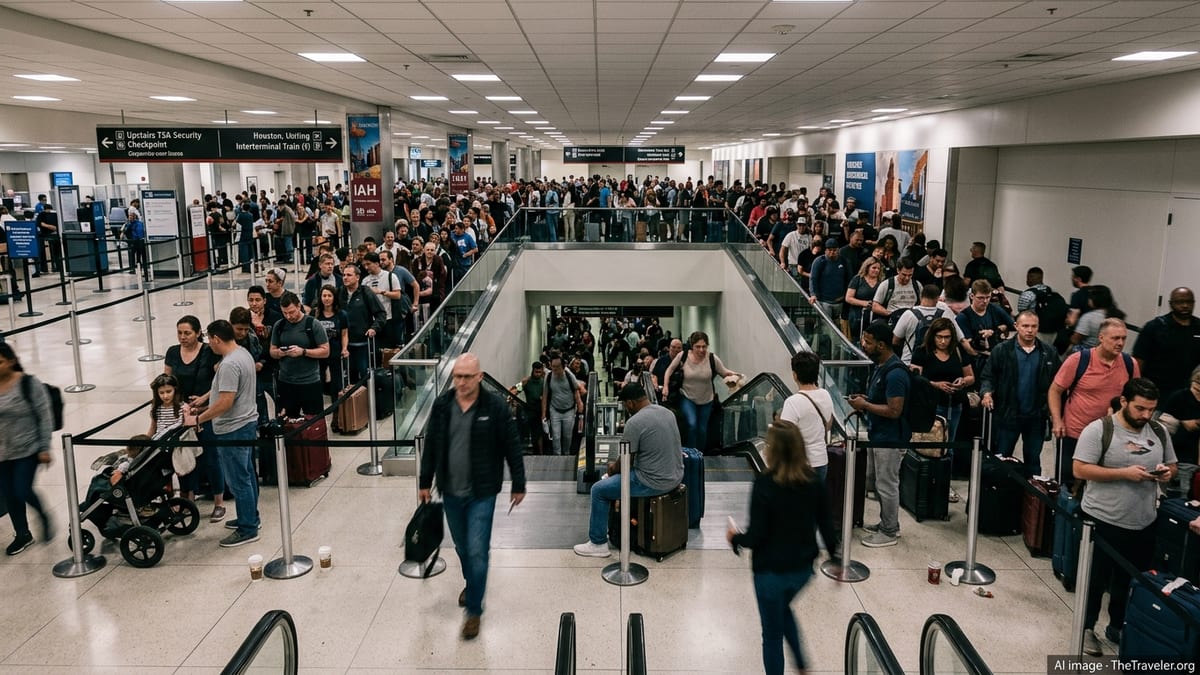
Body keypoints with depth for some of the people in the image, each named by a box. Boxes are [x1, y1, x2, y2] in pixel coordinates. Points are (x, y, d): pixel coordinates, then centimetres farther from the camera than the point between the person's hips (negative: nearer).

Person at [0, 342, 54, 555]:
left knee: (22, 492, -9)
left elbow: (45, 417, -9)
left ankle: (43, 515, 22)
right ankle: (22, 535, 28)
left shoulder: (29, 384, -11)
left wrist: (44, 448, -10)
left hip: (27, 450, -5)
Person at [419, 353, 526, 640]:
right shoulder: (442, 404, -3)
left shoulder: (495, 407, -14)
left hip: (482, 493, -4)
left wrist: (518, 485, -2)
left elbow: (512, 448, -7)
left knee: (477, 551, -4)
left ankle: (474, 610, 11)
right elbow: (431, 445, 7)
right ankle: (471, 584, 47)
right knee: (462, 547, 20)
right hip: (451, 491, 4)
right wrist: (425, 482, 11)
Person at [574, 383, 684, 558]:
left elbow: (627, 462, -12)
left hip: (655, 482, -9)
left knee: (598, 490, 8)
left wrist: (613, 468, 12)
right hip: (676, 476, 9)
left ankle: (598, 544, 15)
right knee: (614, 478, 31)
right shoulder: (667, 412, 6)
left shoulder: (634, 422, -19)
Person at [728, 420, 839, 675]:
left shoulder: (764, 485, -23)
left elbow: (756, 536, -20)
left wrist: (735, 538, 1)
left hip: (771, 570, -5)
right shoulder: (814, 482, -9)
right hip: (803, 567, 5)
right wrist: (835, 560, 14)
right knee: (784, 609, 34)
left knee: (772, 633, 14)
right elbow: (826, 526, 0)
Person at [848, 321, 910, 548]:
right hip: (881, 435, 10)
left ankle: (889, 532, 16)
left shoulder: (895, 373, -24)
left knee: (886, 485, 2)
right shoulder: (881, 366, 8)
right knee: (884, 483, 21)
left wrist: (865, 405, -19)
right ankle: (888, 523, 34)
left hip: (890, 438, -10)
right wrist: (865, 399, 4)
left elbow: (894, 410, -28)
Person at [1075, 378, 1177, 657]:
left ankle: (1118, 627, 34)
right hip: (1103, 521, -5)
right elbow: (1080, 469, -17)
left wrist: (1168, 472, -7)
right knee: (1096, 580, 8)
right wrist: (1124, 473, -23)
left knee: (1130, 581, 15)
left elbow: (1172, 465, 18)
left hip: (1144, 524, 5)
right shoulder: (1099, 429, -13)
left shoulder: (1159, 433, 5)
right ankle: (1087, 628, 24)